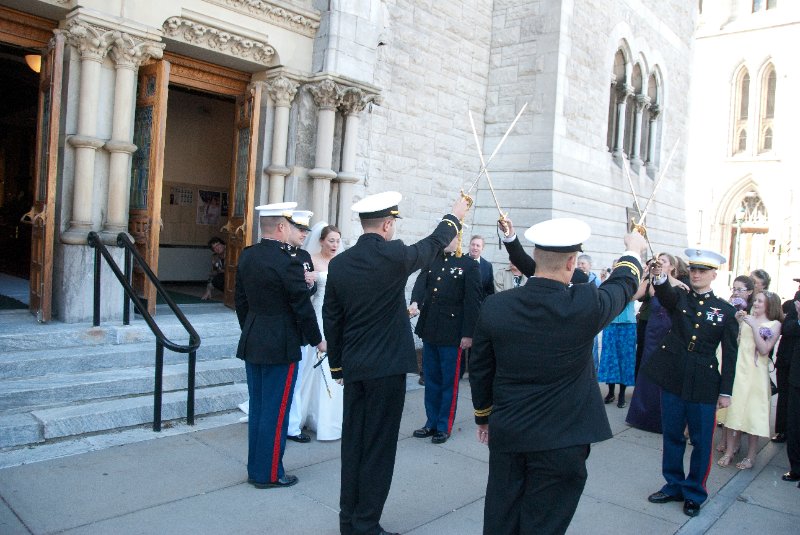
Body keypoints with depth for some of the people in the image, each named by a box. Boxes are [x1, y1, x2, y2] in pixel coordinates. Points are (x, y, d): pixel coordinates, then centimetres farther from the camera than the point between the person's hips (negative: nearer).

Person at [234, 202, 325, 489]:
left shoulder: (246, 256, 4)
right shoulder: (288, 260, -19)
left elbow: (240, 299, 11)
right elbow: (302, 306, -15)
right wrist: (316, 339, -3)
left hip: (251, 343, 8)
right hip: (280, 346, -8)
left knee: (257, 407, 17)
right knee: (276, 411, 4)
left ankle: (255, 468, 28)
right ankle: (269, 473, 15)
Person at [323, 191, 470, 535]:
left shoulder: (338, 263, 1)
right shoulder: (394, 255, -13)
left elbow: (331, 319, 7)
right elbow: (433, 245, 6)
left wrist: (337, 364, 18)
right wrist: (455, 216, 24)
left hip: (352, 366, 6)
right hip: (387, 366, -5)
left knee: (352, 443, 14)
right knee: (378, 447, 3)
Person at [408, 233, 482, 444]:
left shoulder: (469, 265, -4)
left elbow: (473, 300, -7)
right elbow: (421, 282, -4)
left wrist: (468, 333, -11)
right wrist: (415, 302, -25)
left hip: (452, 333, -5)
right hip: (429, 330, 5)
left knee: (449, 381, 6)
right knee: (431, 379, 14)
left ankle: (444, 426, 18)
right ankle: (431, 422, 26)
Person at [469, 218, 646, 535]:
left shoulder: (494, 306, -9)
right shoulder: (586, 305, -17)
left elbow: (480, 371, 2)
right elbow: (622, 285, 6)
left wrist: (484, 415, 19)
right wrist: (633, 250, 27)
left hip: (505, 435, 3)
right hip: (561, 441, -3)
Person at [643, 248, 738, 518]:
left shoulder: (725, 310, 0)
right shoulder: (679, 298, 3)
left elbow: (729, 354, 1)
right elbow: (664, 294, -23)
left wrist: (726, 391, -2)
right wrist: (659, 278, -45)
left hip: (704, 385, -1)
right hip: (673, 379, 2)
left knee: (701, 442, 8)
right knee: (672, 437, 13)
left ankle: (694, 494, 25)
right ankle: (673, 486, 30)